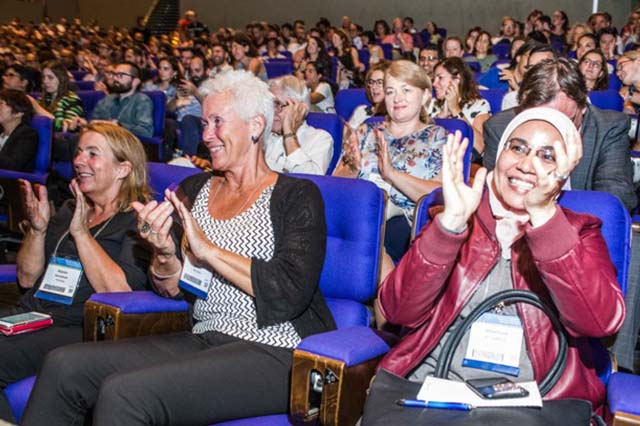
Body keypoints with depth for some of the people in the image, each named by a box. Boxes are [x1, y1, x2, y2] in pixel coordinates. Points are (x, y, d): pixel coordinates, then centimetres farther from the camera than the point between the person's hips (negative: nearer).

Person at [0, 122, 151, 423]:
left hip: (81, 329, -7)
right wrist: (37, 228, 4)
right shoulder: (69, 210, 20)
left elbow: (118, 291, -16)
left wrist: (81, 232, -14)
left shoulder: (139, 221, -2)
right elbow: (27, 279, 20)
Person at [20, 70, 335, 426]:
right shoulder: (193, 190, 14)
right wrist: (165, 253, -9)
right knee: (64, 366, -13)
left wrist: (208, 250, -16)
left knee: (123, 393, -26)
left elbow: (292, 294, -15)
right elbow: (172, 289, 13)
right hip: (203, 341, 6)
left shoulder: (297, 196, -3)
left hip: (273, 353, -5)